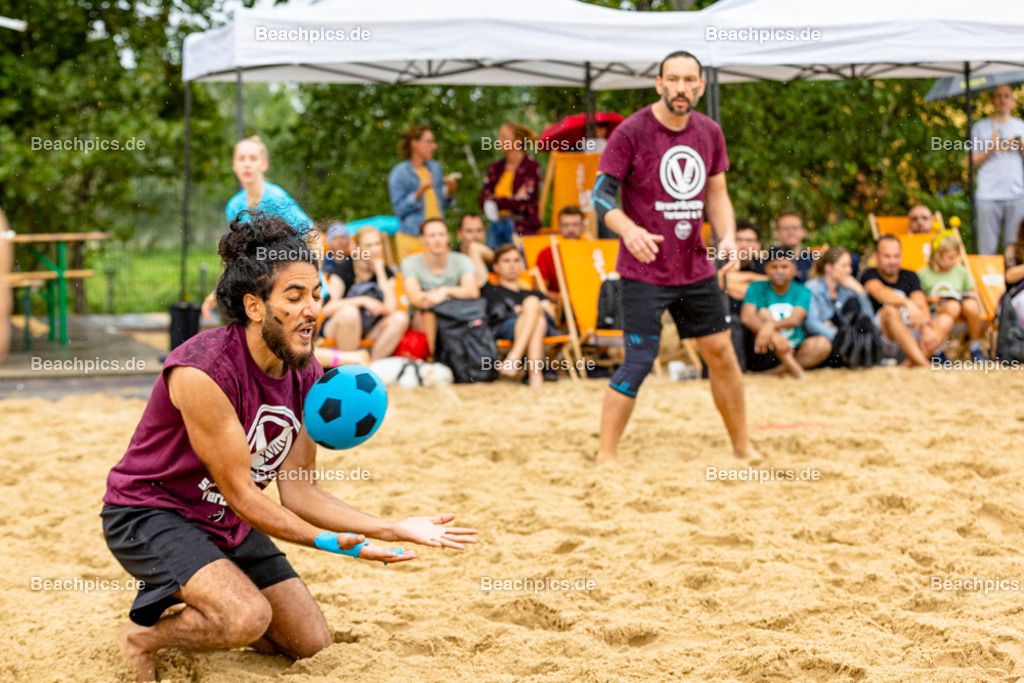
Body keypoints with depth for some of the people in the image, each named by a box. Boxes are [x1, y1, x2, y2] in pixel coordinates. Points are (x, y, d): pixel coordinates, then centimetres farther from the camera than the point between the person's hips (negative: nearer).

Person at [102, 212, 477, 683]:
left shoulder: (307, 378, -6)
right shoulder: (203, 371, -30)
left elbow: (298, 491, -2)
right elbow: (240, 494, -26)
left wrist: (393, 530, -11)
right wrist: (328, 542, -33)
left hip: (226, 522, 8)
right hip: (148, 513, -8)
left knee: (311, 645, 9)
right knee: (247, 619, -31)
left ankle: (187, 603, 26)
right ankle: (142, 635, -2)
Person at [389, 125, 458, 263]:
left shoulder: (435, 168, 11)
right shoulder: (399, 173, -5)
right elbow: (399, 209, -10)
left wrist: (450, 191, -2)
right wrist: (419, 192, -21)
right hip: (412, 237, -5)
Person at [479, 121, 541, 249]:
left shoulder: (531, 166, -4)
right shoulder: (495, 168, 13)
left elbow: (524, 203, -11)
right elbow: (484, 201, 5)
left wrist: (496, 202, -5)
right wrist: (512, 200, -9)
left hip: (521, 227, -5)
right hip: (496, 226, 5)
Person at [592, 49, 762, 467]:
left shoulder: (709, 133, 6)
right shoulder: (631, 132, -12)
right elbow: (601, 194, -12)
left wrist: (727, 235, -4)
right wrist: (629, 229, -31)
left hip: (695, 267, 6)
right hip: (644, 271, -6)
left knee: (720, 352, 10)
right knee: (638, 362, -10)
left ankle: (742, 446, 24)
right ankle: (605, 456, 0)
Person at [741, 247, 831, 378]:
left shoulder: (802, 292, 3)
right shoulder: (757, 288, -1)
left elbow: (795, 319, -18)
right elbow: (746, 316, -21)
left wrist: (771, 325, -39)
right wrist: (773, 335, -38)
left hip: (794, 350, 1)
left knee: (823, 344, -23)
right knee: (763, 313, -24)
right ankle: (793, 367, -35)